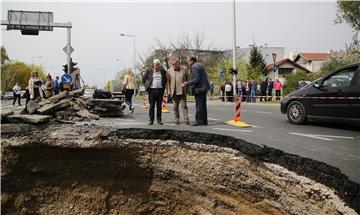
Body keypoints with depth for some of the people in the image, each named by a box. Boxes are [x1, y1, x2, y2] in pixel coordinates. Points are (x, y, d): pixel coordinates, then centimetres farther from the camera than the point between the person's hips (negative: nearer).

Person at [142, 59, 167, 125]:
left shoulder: (163, 71, 8)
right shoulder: (149, 71, 3)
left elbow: (165, 80, 20)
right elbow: (143, 78, 12)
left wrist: (163, 86, 9)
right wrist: (146, 85, 5)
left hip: (160, 90, 2)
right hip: (152, 90, -1)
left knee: (159, 106, 5)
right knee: (152, 106, 0)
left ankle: (159, 120, 11)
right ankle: (151, 120, 6)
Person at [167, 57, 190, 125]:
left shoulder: (183, 70, 4)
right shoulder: (169, 71, 4)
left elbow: (187, 80, 12)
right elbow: (168, 82, 6)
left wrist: (187, 90, 6)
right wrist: (168, 91, 1)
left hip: (182, 92, -1)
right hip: (174, 92, 1)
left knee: (184, 106, -5)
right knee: (175, 107, 7)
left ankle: (186, 120, -3)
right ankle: (177, 119, 18)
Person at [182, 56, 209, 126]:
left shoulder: (194, 67, -15)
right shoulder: (199, 65, 15)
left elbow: (196, 79, -22)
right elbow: (205, 75, 20)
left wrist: (187, 83, -17)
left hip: (199, 89, -10)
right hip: (204, 87, 10)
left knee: (199, 105, -6)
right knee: (203, 105, 14)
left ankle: (199, 121, -3)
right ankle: (204, 121, 19)